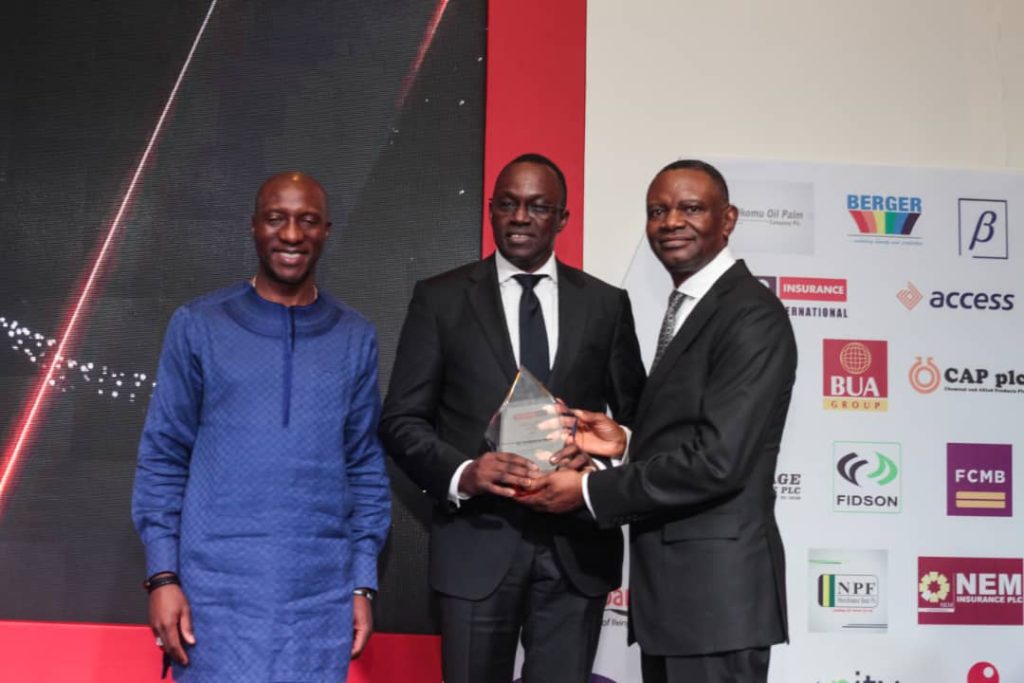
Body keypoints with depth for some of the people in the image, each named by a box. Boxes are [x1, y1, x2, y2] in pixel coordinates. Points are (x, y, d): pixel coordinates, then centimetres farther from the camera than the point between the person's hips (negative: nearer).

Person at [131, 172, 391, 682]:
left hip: (322, 595, 2)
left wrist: (363, 582, 4)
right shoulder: (198, 326, 1)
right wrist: (162, 575, -4)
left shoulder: (355, 338, 6)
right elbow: (163, 458, 2)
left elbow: (366, 464, 8)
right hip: (218, 591, -1)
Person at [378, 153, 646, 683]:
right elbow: (401, 419, 1)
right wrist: (461, 473, -17)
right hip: (478, 542, -1)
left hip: (576, 545, 2)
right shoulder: (440, 299, 3)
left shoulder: (606, 304, 7)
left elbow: (635, 417, 10)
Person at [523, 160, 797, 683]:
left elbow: (718, 459, -22)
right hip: (670, 583, 9)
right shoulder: (685, 309, 16)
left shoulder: (751, 315, -14)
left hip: (716, 587, -9)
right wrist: (625, 442, 2)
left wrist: (590, 490, -15)